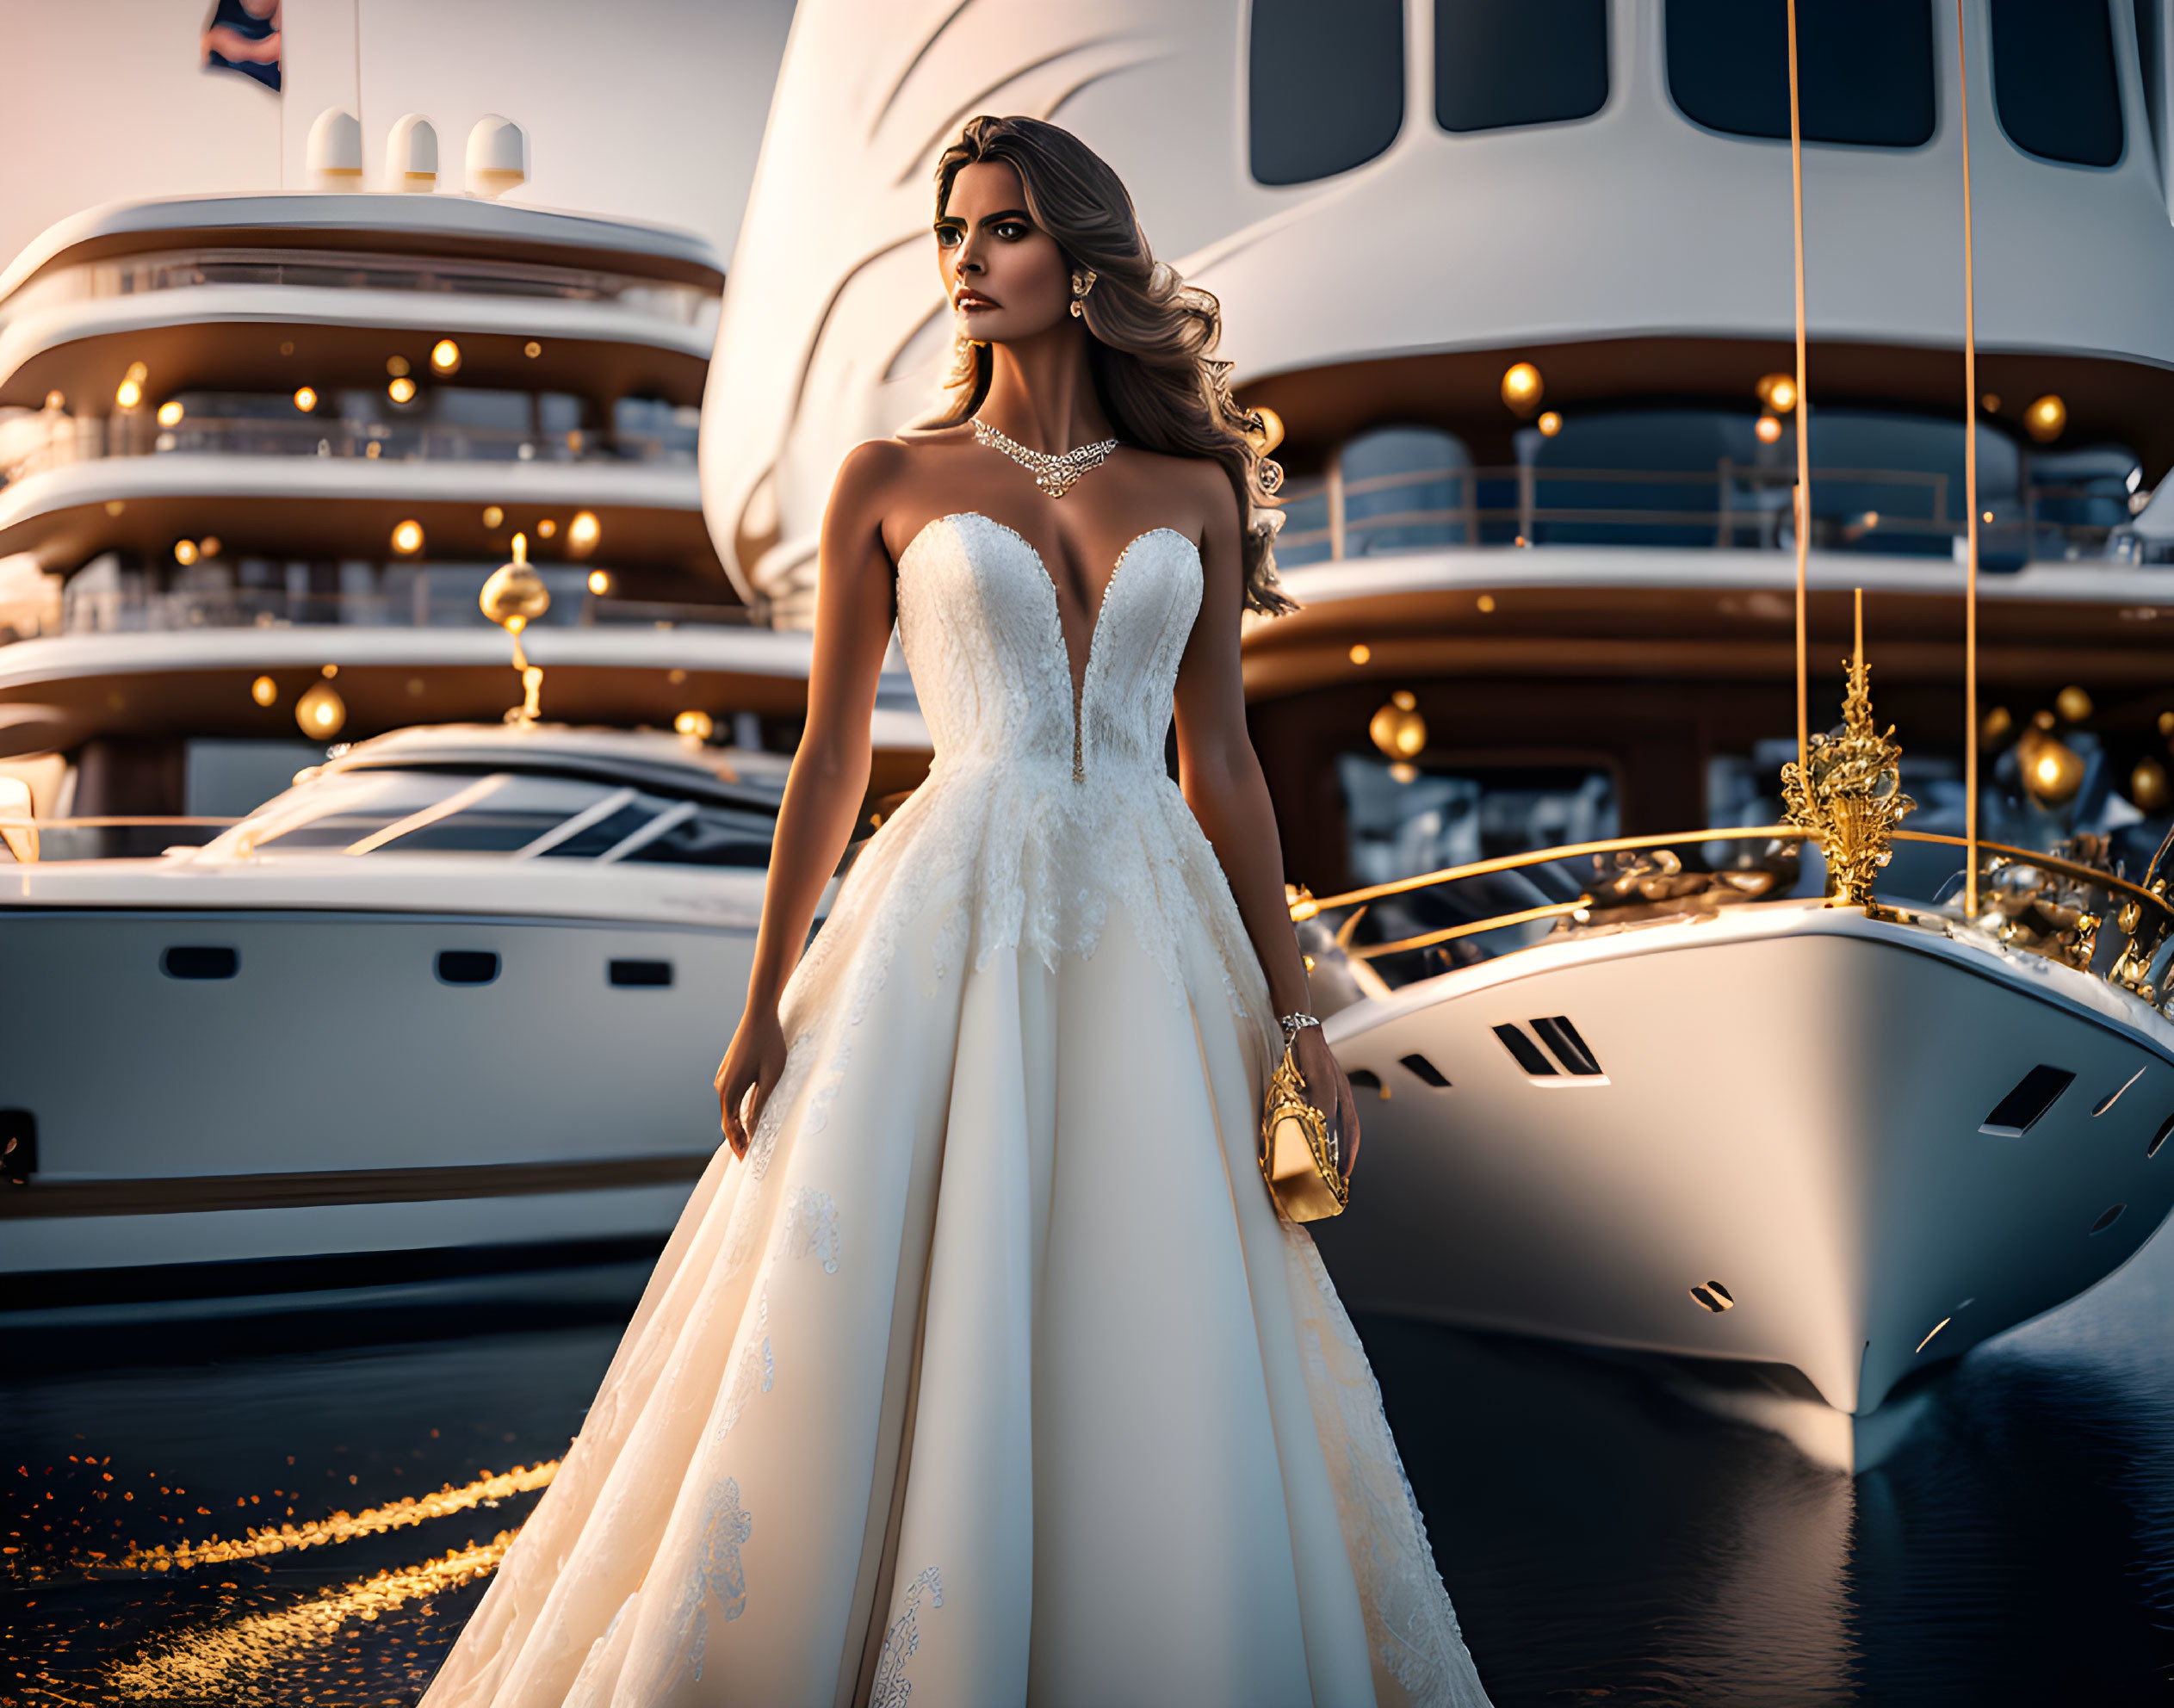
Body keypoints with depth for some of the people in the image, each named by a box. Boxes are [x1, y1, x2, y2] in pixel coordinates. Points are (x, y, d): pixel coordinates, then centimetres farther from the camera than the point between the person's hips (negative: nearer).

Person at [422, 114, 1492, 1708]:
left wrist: (1291, 1007, 7)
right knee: (891, 1329, -3)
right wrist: (766, 1007, 0)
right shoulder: (892, 480, 6)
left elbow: (1222, 759, 11)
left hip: (1151, 935, 2)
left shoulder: (1197, 489, 11)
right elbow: (831, 755, 5)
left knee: (1161, 1369, 3)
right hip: (952, 920, -2)